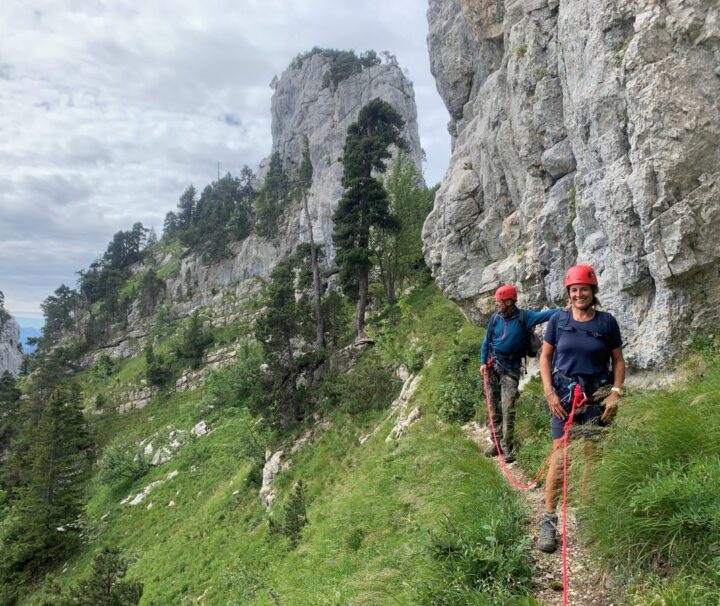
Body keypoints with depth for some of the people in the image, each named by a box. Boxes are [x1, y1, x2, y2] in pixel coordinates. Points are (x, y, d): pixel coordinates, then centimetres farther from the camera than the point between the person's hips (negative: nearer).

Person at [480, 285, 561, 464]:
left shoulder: (523, 316, -7)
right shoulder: (495, 318, 2)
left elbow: (544, 315, -21)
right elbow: (487, 341, 8)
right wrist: (483, 362, 0)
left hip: (511, 367, -3)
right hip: (493, 364, 3)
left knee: (508, 409, -9)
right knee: (494, 407, 7)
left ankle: (507, 447, -1)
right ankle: (496, 442, 17)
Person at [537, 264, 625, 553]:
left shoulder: (607, 322, 0)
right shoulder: (558, 320, 0)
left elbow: (618, 361, 7)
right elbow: (545, 357, 5)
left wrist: (615, 392, -5)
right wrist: (549, 393, -4)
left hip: (596, 396, 1)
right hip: (563, 394, -1)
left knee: (592, 456, 4)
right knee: (560, 455, -7)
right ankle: (548, 519, 0)